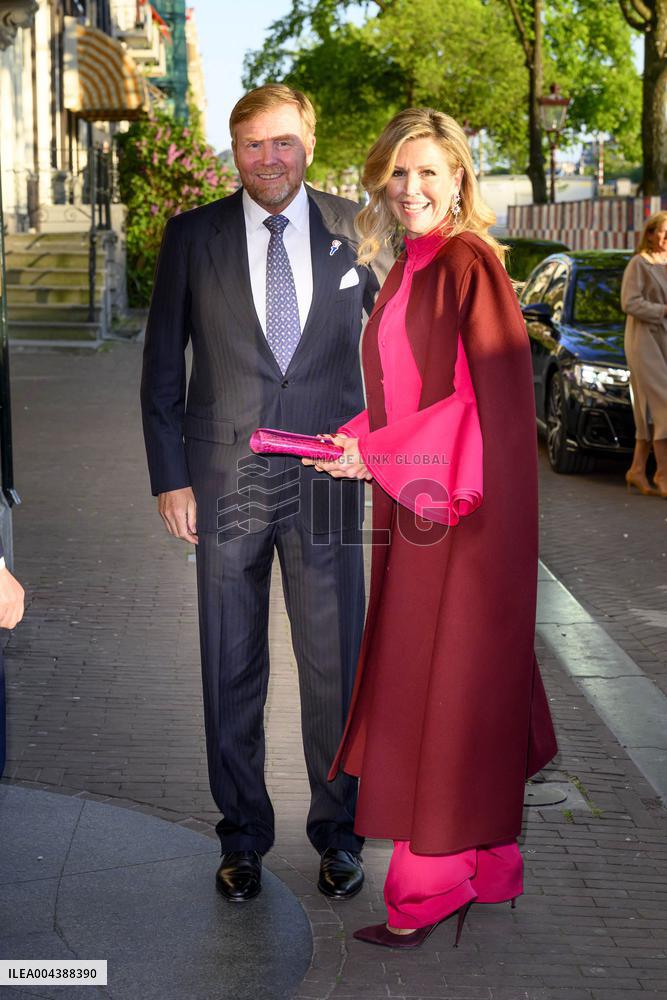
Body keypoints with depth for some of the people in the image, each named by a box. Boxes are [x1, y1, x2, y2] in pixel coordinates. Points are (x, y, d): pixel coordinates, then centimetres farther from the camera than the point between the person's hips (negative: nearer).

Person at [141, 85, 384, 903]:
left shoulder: (356, 232, 3)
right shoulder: (192, 237, 2)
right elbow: (162, 365, 5)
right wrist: (170, 477, -1)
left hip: (326, 482, 0)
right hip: (226, 483, 0)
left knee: (335, 666, 6)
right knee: (231, 671, 8)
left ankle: (336, 832, 25)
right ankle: (243, 836, 25)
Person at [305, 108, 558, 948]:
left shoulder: (468, 264, -14)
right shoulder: (407, 272, 14)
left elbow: (491, 397, -19)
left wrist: (379, 455, -18)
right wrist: (351, 443, 3)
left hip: (463, 507, -9)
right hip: (415, 502, 9)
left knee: (442, 687, -2)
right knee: (420, 682, 13)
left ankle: (434, 884, 10)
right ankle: (483, 865, 25)